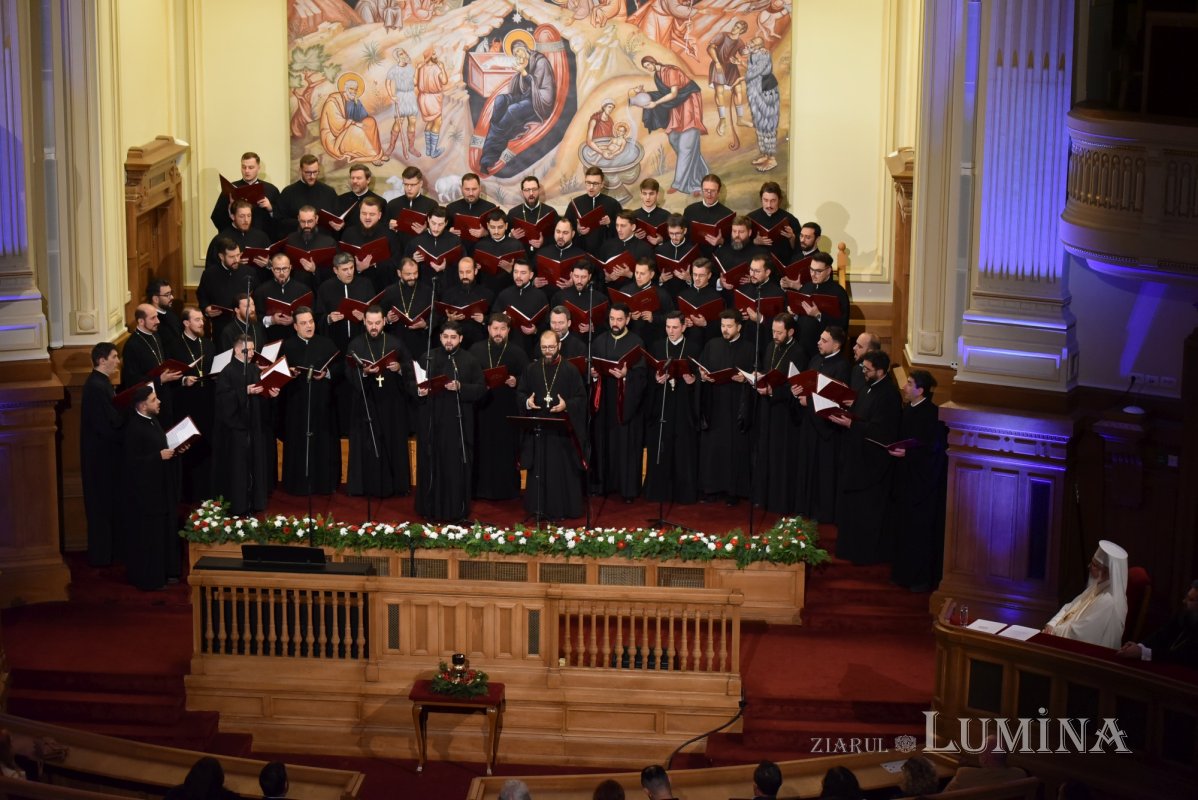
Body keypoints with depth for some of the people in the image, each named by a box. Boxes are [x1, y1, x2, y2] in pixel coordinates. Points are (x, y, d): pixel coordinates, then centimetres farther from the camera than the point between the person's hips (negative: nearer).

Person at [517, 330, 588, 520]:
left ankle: (563, 509, 7)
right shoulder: (531, 369, 7)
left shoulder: (570, 370, -2)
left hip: (563, 430, -3)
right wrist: (527, 402, -10)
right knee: (538, 469, 6)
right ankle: (539, 508, 14)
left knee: (563, 470, 0)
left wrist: (566, 405, -21)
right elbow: (519, 393, 11)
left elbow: (581, 398, -3)